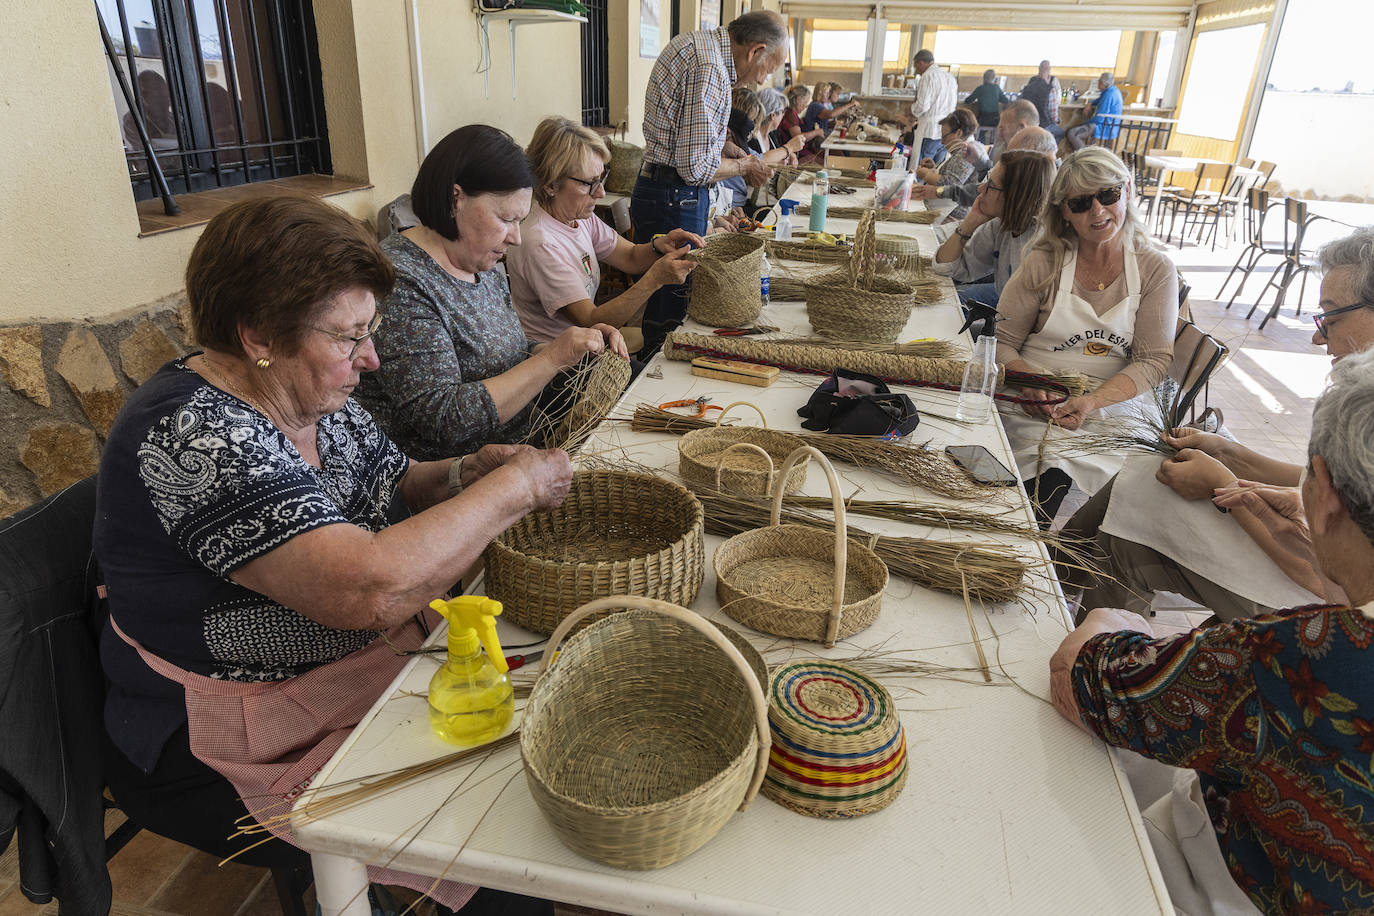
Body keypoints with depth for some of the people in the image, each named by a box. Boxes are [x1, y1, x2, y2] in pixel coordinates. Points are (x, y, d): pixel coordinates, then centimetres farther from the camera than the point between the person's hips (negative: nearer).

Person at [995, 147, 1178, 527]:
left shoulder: (1156, 270, 5)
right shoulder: (1043, 263, 2)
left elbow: (1153, 360, 0)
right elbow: (1001, 343, 2)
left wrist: (1092, 401, -17)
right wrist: (1029, 382, -19)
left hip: (1114, 407, 1)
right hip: (1036, 408, -1)